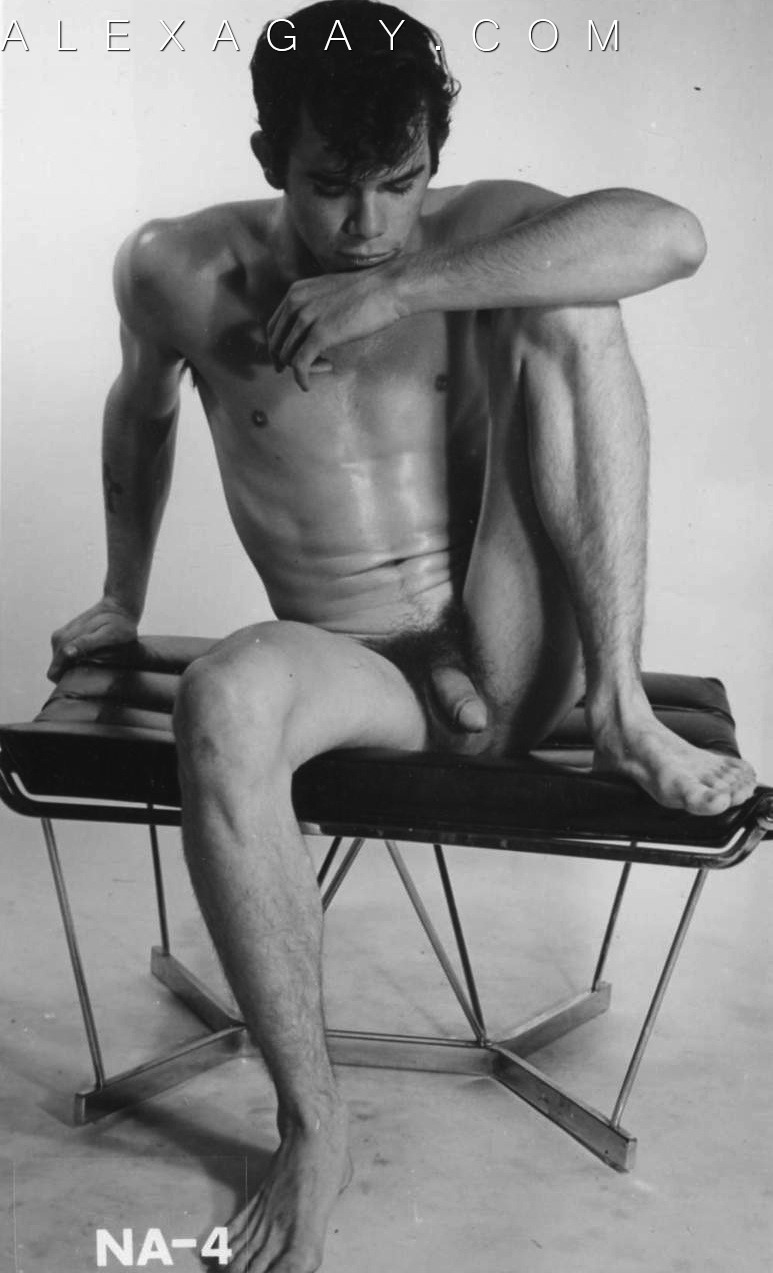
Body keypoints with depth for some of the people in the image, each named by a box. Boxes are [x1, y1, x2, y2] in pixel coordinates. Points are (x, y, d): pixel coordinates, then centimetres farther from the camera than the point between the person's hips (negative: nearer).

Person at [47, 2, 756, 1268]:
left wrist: (399, 287, -31)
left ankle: (622, 711, -16)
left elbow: (674, 234, -28)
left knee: (566, 310, -18)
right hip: (362, 675, 0)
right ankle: (312, 1125, -20)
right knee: (219, 703, -36)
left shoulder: (478, 229, -8)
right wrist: (123, 594, 23)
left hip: (517, 661, 0)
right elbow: (143, 410, 16)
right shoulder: (180, 272, -5)